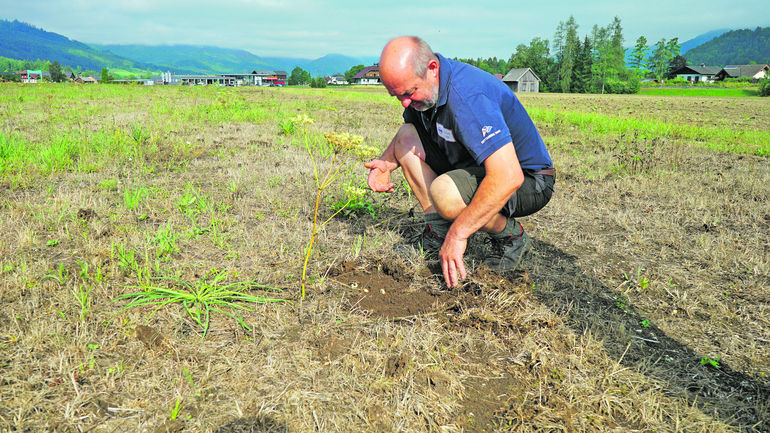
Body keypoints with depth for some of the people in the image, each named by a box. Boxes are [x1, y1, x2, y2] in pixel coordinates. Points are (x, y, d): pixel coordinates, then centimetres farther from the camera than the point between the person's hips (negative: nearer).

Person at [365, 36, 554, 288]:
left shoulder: (467, 96, -32)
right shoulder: (418, 87, -4)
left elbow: (508, 177, -40)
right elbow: (409, 129, 17)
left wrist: (458, 234, -36)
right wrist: (387, 161, -6)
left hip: (527, 181, -8)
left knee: (443, 191, -36)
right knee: (406, 136, -3)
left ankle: (511, 236, -6)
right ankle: (438, 228, -2)